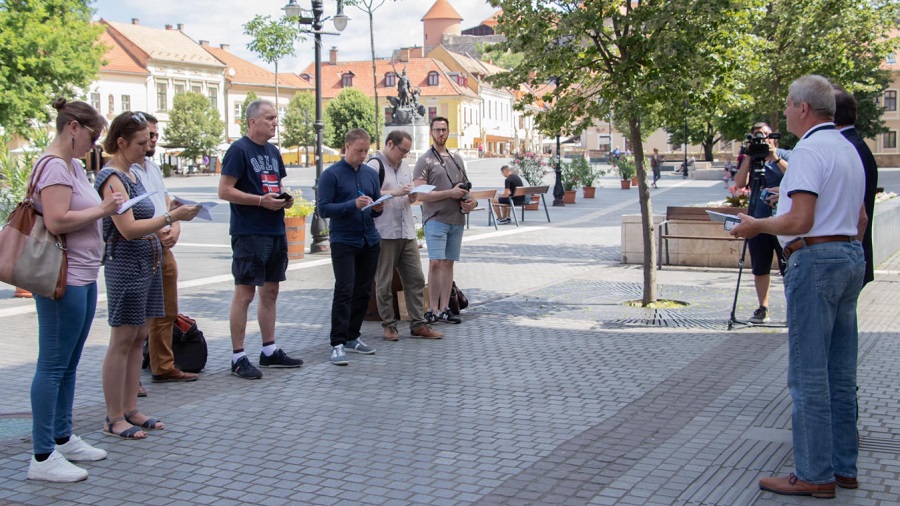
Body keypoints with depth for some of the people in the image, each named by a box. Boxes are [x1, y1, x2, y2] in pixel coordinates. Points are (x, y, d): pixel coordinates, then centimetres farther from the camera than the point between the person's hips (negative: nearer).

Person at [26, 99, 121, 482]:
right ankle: (42, 457, 2)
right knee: (53, 366, -4)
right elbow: (56, 221, -25)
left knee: (69, 364, 17)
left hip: (83, 277, 10)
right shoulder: (54, 166, -15)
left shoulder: (72, 164, 15)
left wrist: (104, 209, 8)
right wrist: (101, 210, -15)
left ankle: (62, 438, 28)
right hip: (63, 280, -10)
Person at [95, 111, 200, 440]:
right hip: (126, 265, -9)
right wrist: (171, 217, -23)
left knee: (138, 338, 10)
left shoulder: (132, 174, 14)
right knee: (122, 340, -4)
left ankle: (130, 410, 17)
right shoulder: (112, 178, -14)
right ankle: (114, 418, 3)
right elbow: (128, 228, -22)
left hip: (149, 262, 9)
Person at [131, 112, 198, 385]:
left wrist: (175, 227, 0)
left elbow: (168, 202, 19)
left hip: (164, 249, 9)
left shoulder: (153, 167, 18)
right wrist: (155, 232, -20)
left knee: (166, 313, 16)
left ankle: (163, 367, 27)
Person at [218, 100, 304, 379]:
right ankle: (238, 357, 2)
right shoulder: (239, 150, -9)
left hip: (276, 232, 8)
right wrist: (262, 201, -19)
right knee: (244, 293, -4)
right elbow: (225, 191, -14)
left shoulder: (273, 152, 16)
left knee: (270, 291, 13)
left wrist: (285, 199, 4)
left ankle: (270, 350, 23)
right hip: (249, 233, -8)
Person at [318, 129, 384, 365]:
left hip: (370, 241, 6)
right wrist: (354, 205, -20)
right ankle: (338, 344, -10)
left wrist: (377, 208, -8)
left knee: (363, 292, 9)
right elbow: (324, 208, -11)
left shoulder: (371, 174, 11)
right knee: (344, 291, -12)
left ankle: (352, 337, 21)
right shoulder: (331, 175, -5)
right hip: (343, 241, -6)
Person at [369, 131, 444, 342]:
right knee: (384, 283, 1)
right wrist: (395, 192, -21)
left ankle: (418, 324, 9)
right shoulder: (375, 165, -5)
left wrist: (412, 196, 3)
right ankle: (389, 325, 11)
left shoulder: (404, 167, 20)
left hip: (407, 232, 7)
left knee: (415, 279, 4)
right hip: (384, 234, -7)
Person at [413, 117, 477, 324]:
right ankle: (433, 309, -4)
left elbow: (465, 188, 24)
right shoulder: (425, 161, -3)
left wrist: (471, 201, 2)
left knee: (448, 263, 7)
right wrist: (450, 193, -15)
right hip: (436, 219, -6)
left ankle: (444, 309, 9)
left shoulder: (457, 159, 17)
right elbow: (421, 195, -11)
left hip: (457, 219, 6)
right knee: (435, 263, -11)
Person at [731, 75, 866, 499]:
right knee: (840, 374, 13)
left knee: (809, 374, -5)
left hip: (816, 260, -10)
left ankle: (815, 476, 0)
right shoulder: (848, 149, 17)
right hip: (851, 257, 10)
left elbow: (800, 221, -21)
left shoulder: (809, 150, -13)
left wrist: (757, 226, -7)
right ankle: (843, 467, 19)